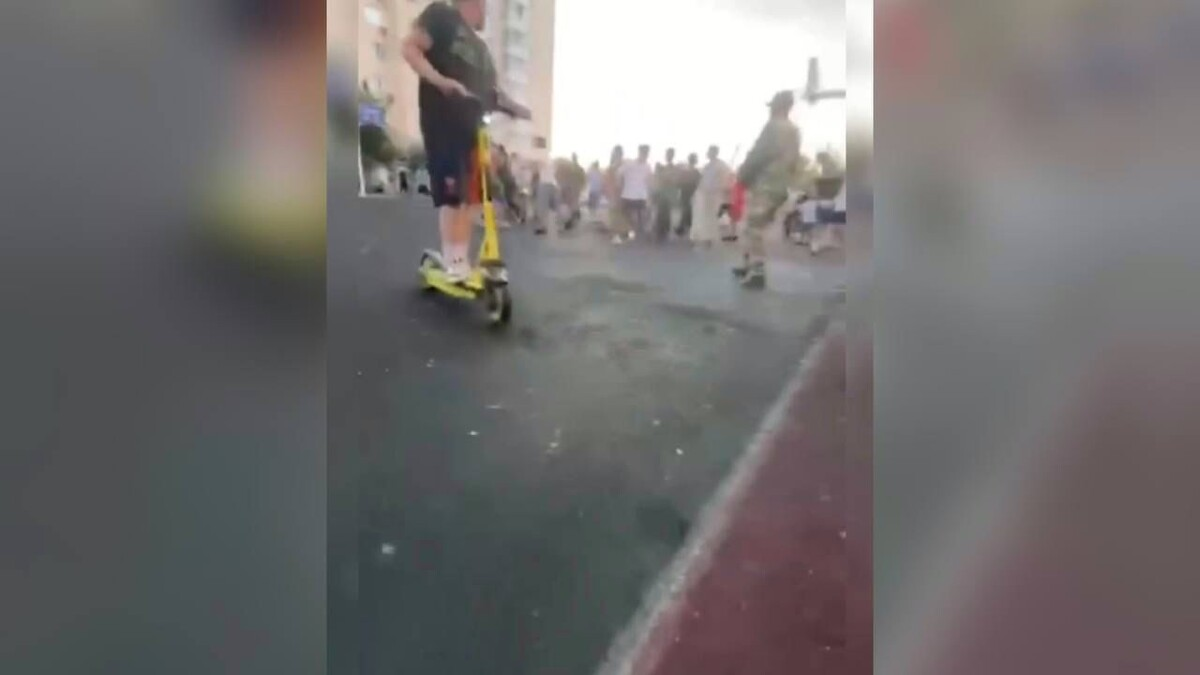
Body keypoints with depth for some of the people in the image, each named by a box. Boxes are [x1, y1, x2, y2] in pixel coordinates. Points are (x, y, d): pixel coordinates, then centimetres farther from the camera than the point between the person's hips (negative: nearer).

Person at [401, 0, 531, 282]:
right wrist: (439, 80, -23)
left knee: (470, 195, 6)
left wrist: (515, 108, 6)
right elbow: (410, 48, -9)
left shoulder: (479, 47, 24)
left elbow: (490, 91, 24)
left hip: (470, 125, 9)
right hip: (442, 120, -9)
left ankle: (461, 260, 12)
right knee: (451, 193, -13)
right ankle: (451, 261, -8)